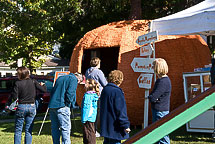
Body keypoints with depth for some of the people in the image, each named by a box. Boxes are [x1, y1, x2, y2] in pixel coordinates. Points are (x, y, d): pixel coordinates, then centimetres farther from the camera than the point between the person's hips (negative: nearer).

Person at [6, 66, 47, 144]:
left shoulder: (18, 83, -10)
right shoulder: (33, 82, -2)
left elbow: (14, 97, -13)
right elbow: (44, 90, -1)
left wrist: (8, 104, 5)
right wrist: (42, 85, 19)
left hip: (21, 107, -3)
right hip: (32, 107, 3)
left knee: (18, 130, 6)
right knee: (28, 131, 9)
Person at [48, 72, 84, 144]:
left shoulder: (60, 78, 24)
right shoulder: (74, 79, -1)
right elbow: (70, 93, -14)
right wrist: (68, 104, -1)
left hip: (51, 105, 8)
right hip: (61, 106, -8)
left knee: (55, 128, 11)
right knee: (66, 128, -4)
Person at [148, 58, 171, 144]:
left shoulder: (163, 81, -20)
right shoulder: (160, 79, 12)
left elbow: (153, 98, -26)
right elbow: (152, 95, 17)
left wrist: (151, 97, -5)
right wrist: (152, 96, -4)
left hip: (161, 112, -10)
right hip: (157, 111, 10)